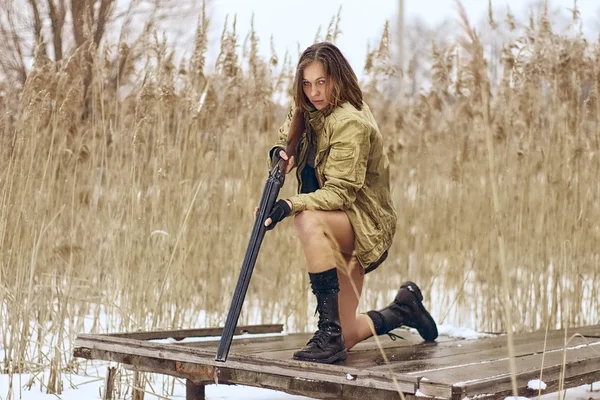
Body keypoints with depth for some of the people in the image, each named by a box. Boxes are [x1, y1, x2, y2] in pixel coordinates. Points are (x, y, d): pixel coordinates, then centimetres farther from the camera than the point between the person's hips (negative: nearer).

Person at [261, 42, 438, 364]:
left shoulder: (350, 122, -20)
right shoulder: (309, 113, 5)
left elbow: (341, 191, -26)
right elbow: (286, 138, 19)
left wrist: (290, 205, -39)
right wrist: (280, 153, -7)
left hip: (367, 224, -8)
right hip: (337, 226, 8)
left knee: (309, 220, -41)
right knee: (345, 339, 7)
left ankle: (329, 331, -36)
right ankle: (404, 309, 37)